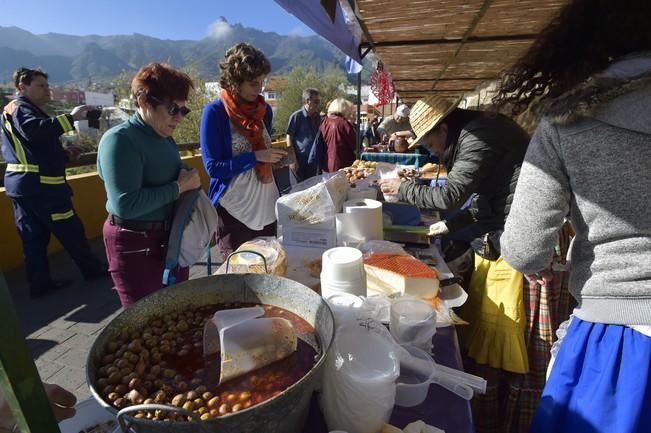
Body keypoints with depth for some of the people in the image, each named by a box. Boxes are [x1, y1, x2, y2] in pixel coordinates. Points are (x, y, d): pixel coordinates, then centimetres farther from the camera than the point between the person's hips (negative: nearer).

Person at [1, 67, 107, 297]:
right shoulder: (19, 108, -8)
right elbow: (34, 131, -31)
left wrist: (65, 155, 11)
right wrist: (70, 117, -33)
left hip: (24, 185, 10)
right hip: (40, 185, -10)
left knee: (34, 238, 11)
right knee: (71, 231, 1)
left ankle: (40, 284, 17)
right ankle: (93, 269, 14)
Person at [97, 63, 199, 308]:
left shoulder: (165, 138, 7)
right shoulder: (119, 140, -19)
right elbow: (126, 204, -28)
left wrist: (187, 180, -1)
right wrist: (178, 187, -21)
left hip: (173, 237, 8)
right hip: (135, 246, -8)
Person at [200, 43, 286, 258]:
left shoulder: (264, 110, 6)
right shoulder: (214, 112, -10)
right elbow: (213, 167, -14)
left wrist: (279, 156, 0)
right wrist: (255, 157, -20)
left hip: (266, 207, 5)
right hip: (234, 211, -5)